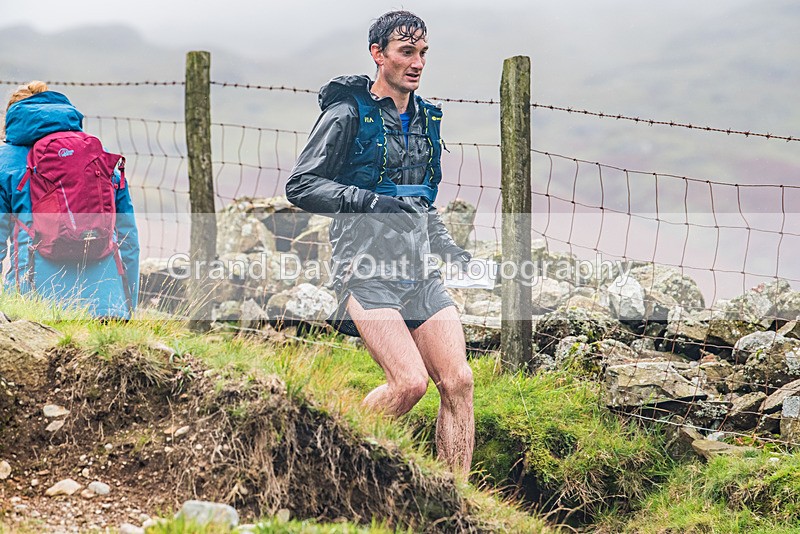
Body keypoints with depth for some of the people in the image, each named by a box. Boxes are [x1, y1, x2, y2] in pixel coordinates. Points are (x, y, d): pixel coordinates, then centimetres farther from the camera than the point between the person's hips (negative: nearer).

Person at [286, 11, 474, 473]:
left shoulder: (424, 118, 17)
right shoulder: (349, 113, -5)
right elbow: (301, 186, -9)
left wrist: (453, 252, 15)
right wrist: (372, 202, -19)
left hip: (420, 270, 7)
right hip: (367, 268, -7)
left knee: (459, 382, -5)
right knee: (410, 382, -19)